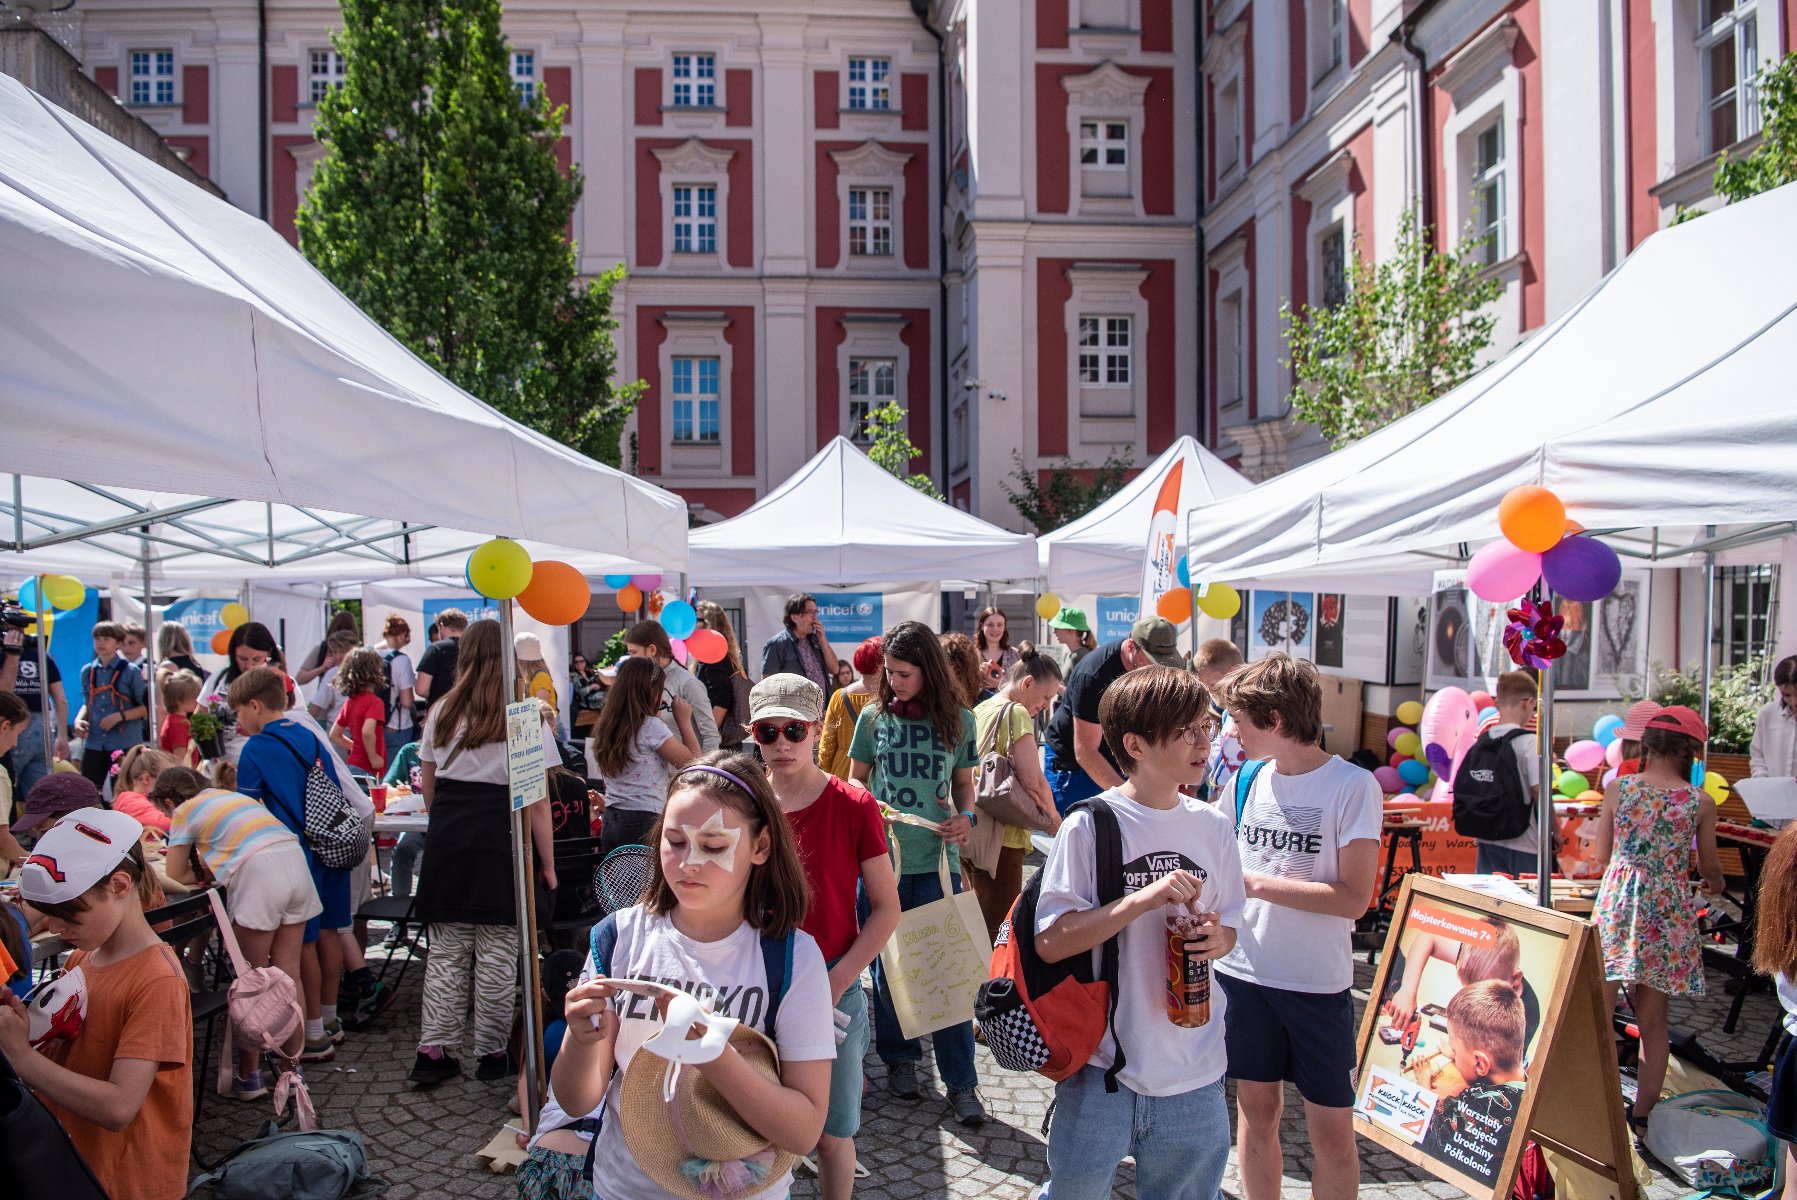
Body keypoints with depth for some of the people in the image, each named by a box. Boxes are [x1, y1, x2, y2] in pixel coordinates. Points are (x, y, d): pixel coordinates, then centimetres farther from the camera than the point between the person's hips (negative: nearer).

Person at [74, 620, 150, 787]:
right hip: (94, 743, 4)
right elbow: (87, 703, 20)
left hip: (124, 743, -4)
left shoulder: (130, 671, -3)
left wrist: (119, 716, -16)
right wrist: (79, 719, 1)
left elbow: (145, 707, -4)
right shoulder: (87, 671, 10)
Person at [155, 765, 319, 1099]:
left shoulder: (184, 812, 14)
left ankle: (249, 1076, 15)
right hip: (295, 860, 6)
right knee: (288, 973, 11)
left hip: (259, 873, -6)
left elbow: (175, 877, 16)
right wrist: (215, 869, 31)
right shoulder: (230, 795, 30)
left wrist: (206, 875, 29)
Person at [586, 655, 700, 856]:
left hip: (610, 821, 8)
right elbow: (693, 764, -10)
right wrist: (684, 721, 0)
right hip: (644, 823, -7)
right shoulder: (651, 726, -13)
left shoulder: (607, 725, 7)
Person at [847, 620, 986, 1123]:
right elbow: (856, 778, 11)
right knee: (887, 965, 11)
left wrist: (966, 817, -7)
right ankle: (899, 1058, 31)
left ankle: (961, 1082, 12)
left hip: (937, 860, -1)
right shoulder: (874, 716, 2)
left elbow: (963, 782, 12)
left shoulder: (957, 720, 1)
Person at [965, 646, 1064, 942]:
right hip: (999, 839, -9)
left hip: (970, 835, 9)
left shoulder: (980, 710, 13)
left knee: (981, 922, 19)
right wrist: (1053, 817, -1)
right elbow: (1033, 781, -18)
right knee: (998, 930, -3)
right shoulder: (1016, 713, -12)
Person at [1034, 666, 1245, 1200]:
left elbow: (1228, 925, 12)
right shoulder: (1091, 825, -13)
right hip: (1101, 1067, -3)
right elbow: (1050, 944, -17)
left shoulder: (1213, 827, 1)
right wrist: (1143, 899, -26)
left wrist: (1216, 938, -11)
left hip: (1194, 1075, 4)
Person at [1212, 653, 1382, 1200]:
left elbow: (1353, 897, -18)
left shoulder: (1353, 786, -12)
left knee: (1331, 1129, 4)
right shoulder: (1246, 780, 4)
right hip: (1243, 970, 4)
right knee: (1256, 1109, 14)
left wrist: (1255, 883, -18)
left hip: (1318, 982, -4)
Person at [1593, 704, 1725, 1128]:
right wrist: (1715, 883, 32)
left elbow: (1600, 856, 2)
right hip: (1668, 914, 1)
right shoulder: (1700, 802, -5)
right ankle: (1642, 1113, 21)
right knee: (1653, 1021, 13)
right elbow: (1709, 868, 8)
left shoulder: (1617, 788, -4)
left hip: (1617, 905, 0)